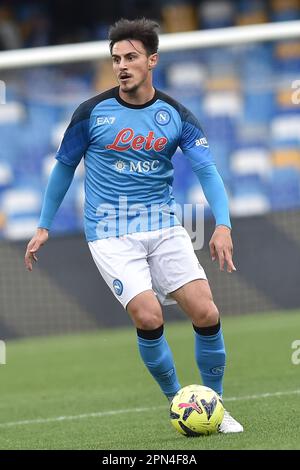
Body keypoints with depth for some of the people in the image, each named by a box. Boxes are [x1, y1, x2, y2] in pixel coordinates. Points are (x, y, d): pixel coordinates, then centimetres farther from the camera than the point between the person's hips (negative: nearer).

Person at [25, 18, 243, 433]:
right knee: (148, 316, -21)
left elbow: (207, 170, -6)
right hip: (111, 235, -2)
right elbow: (64, 167, 10)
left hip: (164, 227, 2)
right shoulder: (92, 113, -3)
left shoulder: (176, 116, 1)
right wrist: (44, 227, 12)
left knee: (206, 313, -10)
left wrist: (223, 225, -21)